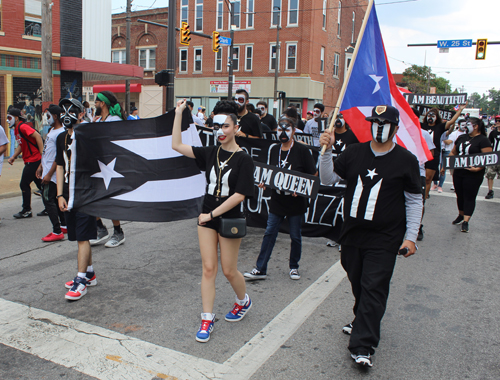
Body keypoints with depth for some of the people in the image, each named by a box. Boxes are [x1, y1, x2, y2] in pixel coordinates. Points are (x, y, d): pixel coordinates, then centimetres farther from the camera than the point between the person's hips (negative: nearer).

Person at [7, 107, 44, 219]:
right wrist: (13, 157, 11)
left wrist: (42, 154, -24)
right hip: (29, 161, 10)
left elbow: (37, 136, -22)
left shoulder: (22, 127, -14)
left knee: (24, 184, -4)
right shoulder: (17, 129, 17)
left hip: (33, 160, -10)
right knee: (40, 184, 13)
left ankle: (26, 211, 5)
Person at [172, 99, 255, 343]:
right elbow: (177, 145, 2)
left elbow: (239, 195, -17)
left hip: (229, 219, -4)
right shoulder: (210, 153, 4)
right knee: (208, 268, 5)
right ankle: (207, 319, 16)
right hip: (207, 217, 4)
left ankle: (243, 301, 38)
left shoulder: (243, 159, -11)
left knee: (229, 270, 8)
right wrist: (179, 114, -3)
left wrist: (212, 214, -16)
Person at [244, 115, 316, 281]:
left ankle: (294, 267, 29)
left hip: (296, 202, -4)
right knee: (269, 234, 4)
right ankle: (260, 269, 10)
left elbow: (313, 175, -6)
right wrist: (264, 182, -2)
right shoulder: (274, 150, 7)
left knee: (295, 236, 9)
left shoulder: (302, 150, -8)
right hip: (277, 201, 4)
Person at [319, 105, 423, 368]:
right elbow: (328, 179, 4)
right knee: (358, 284, 16)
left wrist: (410, 237, -3)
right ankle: (363, 322, 40)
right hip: (352, 233, 4)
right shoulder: (354, 153, 6)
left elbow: (414, 201, 2)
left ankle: (362, 346, -4)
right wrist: (327, 151, -11)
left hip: (384, 240, -4)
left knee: (373, 289, -8)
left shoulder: (406, 160, -1)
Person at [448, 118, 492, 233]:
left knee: (469, 197, -3)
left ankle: (466, 221, -2)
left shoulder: (483, 140, -9)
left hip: (473, 175, -6)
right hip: (458, 172, 6)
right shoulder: (462, 137, 11)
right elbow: (453, 152, 19)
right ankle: (461, 215, 32)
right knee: (460, 195, 14)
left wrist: (478, 168, -27)